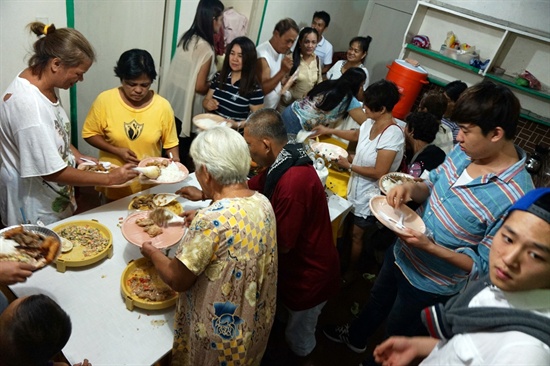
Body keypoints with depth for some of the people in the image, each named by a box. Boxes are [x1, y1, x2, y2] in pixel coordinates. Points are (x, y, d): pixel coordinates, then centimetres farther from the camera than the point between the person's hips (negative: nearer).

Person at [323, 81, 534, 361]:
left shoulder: (516, 199, -33)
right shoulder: (465, 151, -13)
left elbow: (485, 266, -25)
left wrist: (431, 247, -34)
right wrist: (411, 188, -18)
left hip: (430, 286, -6)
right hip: (402, 253, 7)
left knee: (397, 336, 23)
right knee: (378, 300, 33)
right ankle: (356, 336, 63)